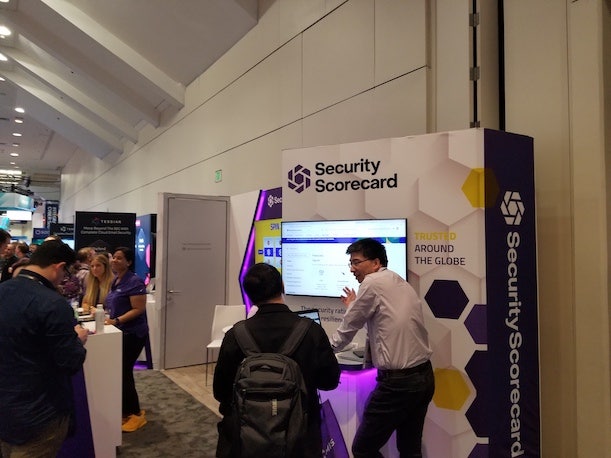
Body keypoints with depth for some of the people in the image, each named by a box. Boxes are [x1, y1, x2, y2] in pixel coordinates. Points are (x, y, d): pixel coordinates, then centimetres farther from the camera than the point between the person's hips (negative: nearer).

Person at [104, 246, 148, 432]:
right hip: (120, 333, 9)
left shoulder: (134, 282, -17)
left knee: (124, 372, -3)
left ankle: (136, 414, 12)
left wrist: (117, 321, -26)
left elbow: (138, 309, -21)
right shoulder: (115, 281, 10)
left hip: (133, 334, -9)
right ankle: (126, 411, 27)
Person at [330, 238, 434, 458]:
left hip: (397, 382, -9)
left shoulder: (373, 283, -10)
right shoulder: (401, 283, 13)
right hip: (424, 377, 9)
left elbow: (348, 327, 0)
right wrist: (355, 307, 34)